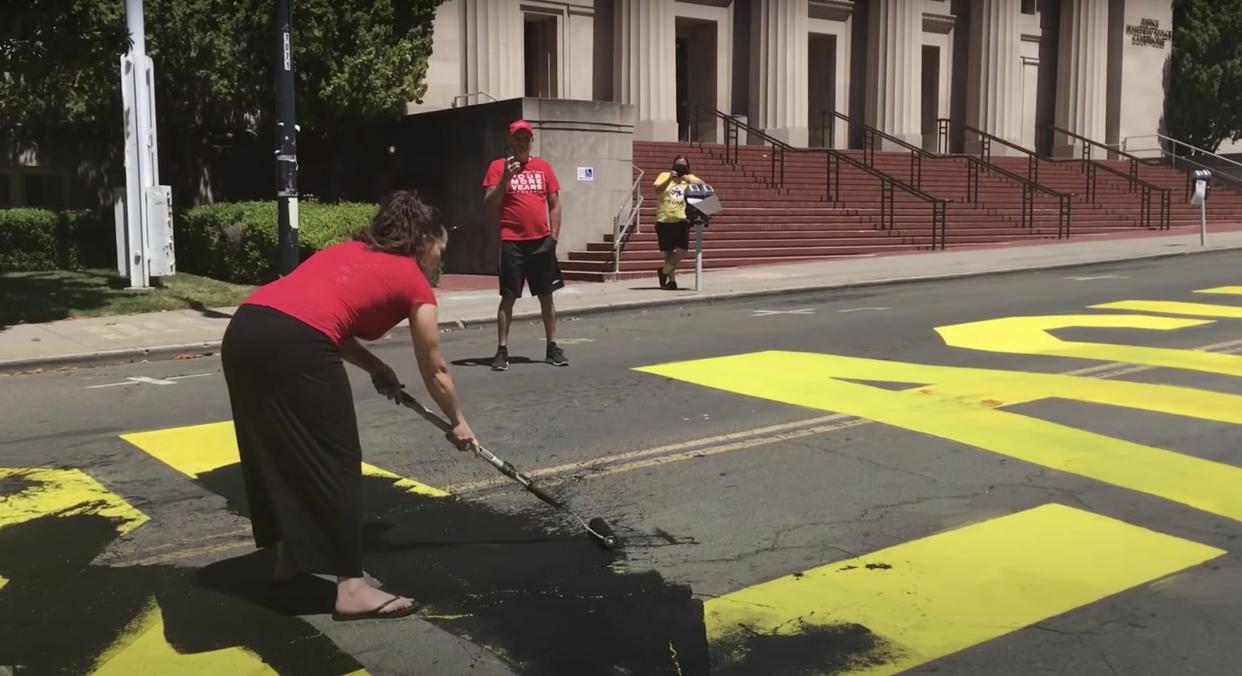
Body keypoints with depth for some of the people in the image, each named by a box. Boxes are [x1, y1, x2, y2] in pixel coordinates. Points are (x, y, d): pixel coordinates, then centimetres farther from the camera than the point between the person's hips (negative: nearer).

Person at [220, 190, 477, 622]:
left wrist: (376, 368, 29)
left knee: (276, 450, 22)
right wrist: (458, 422, 35)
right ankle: (351, 589, 7)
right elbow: (434, 373, 21)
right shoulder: (414, 283, 13)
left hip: (243, 331, 8)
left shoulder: (351, 251, 30)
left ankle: (290, 557, 38)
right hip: (294, 346, -8)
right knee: (335, 461, 4)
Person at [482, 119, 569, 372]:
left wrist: (553, 236, 3)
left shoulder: (544, 167, 9)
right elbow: (489, 204, -5)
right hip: (512, 242, -3)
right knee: (508, 297, -1)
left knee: (546, 296, 9)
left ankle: (552, 348, 18)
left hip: (541, 241, 3)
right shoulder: (498, 166, 1)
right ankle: (502, 351, 5)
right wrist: (505, 178, -18)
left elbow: (554, 204, 12)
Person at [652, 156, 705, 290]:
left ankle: (664, 271, 6)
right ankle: (672, 280, 16)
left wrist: (689, 180, -24)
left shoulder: (690, 178, 11)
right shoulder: (664, 176, 7)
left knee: (682, 250, -13)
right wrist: (669, 179, -20)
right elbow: (657, 191, -7)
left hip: (682, 220, 1)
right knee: (668, 252, 4)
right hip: (664, 220, -1)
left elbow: (702, 183, -7)